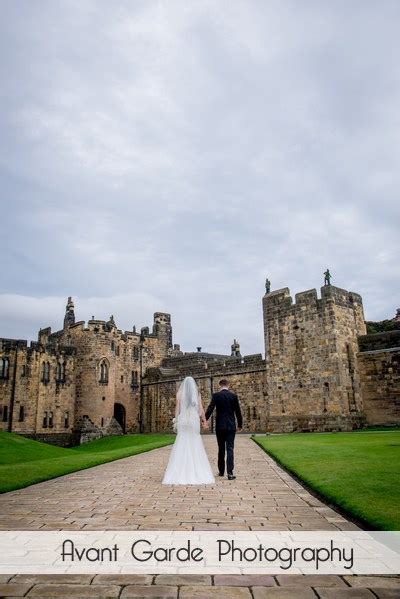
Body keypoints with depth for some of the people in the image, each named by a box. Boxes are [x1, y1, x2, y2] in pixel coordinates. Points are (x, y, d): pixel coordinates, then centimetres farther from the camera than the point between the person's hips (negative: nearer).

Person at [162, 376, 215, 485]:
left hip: (182, 421, 0)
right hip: (194, 421, 0)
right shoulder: (197, 393, 3)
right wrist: (204, 421, 13)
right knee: (195, 447, 5)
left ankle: (180, 474, -1)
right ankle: (197, 473, 2)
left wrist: (176, 422, 6)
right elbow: (201, 410, 1)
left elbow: (177, 409, 0)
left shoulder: (179, 393, 2)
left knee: (181, 447, 2)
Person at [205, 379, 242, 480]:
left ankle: (221, 471, 22)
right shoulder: (234, 396, 0)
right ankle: (230, 473, -7)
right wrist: (240, 425, 13)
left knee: (221, 449, 13)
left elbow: (210, 409, -9)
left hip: (220, 426, 0)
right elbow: (238, 412, 3)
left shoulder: (216, 395, -3)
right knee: (230, 449, 0)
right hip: (231, 426, 0)